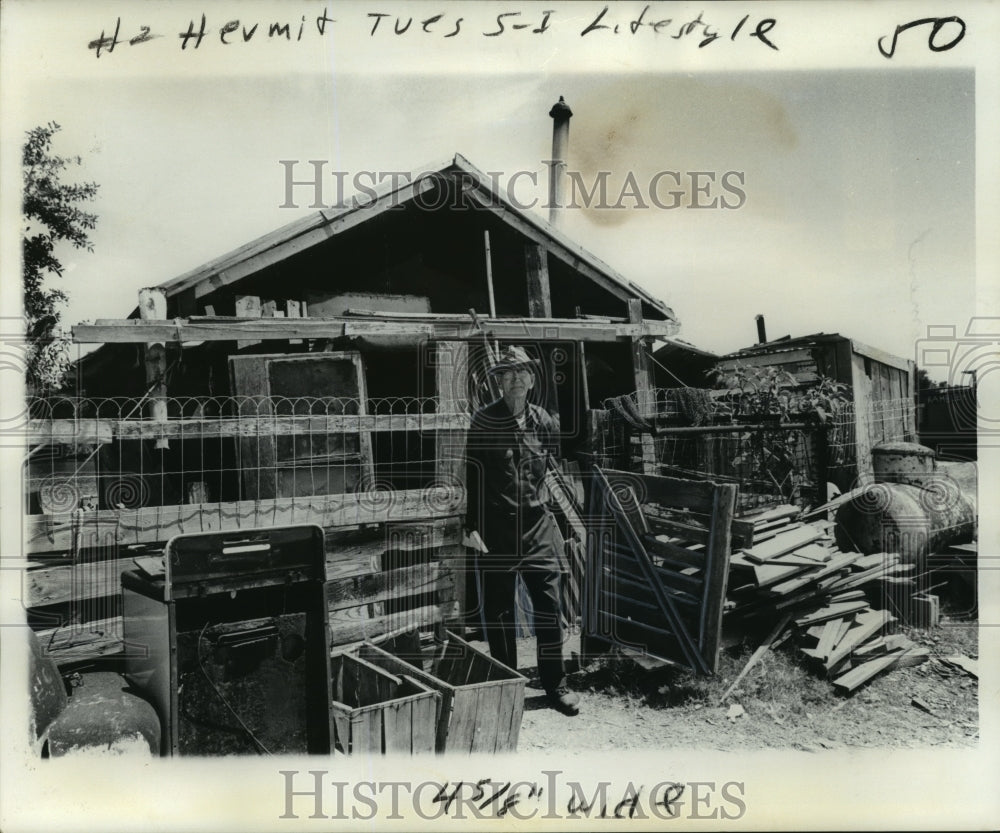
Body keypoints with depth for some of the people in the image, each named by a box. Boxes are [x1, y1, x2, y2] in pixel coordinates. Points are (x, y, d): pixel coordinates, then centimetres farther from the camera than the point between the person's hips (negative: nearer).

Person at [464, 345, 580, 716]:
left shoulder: (544, 421, 5)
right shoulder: (484, 421, -3)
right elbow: (472, 475, -3)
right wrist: (472, 525, -7)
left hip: (538, 525, 2)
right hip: (496, 528, -2)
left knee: (550, 606, 2)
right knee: (498, 609, 8)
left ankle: (555, 685, 16)